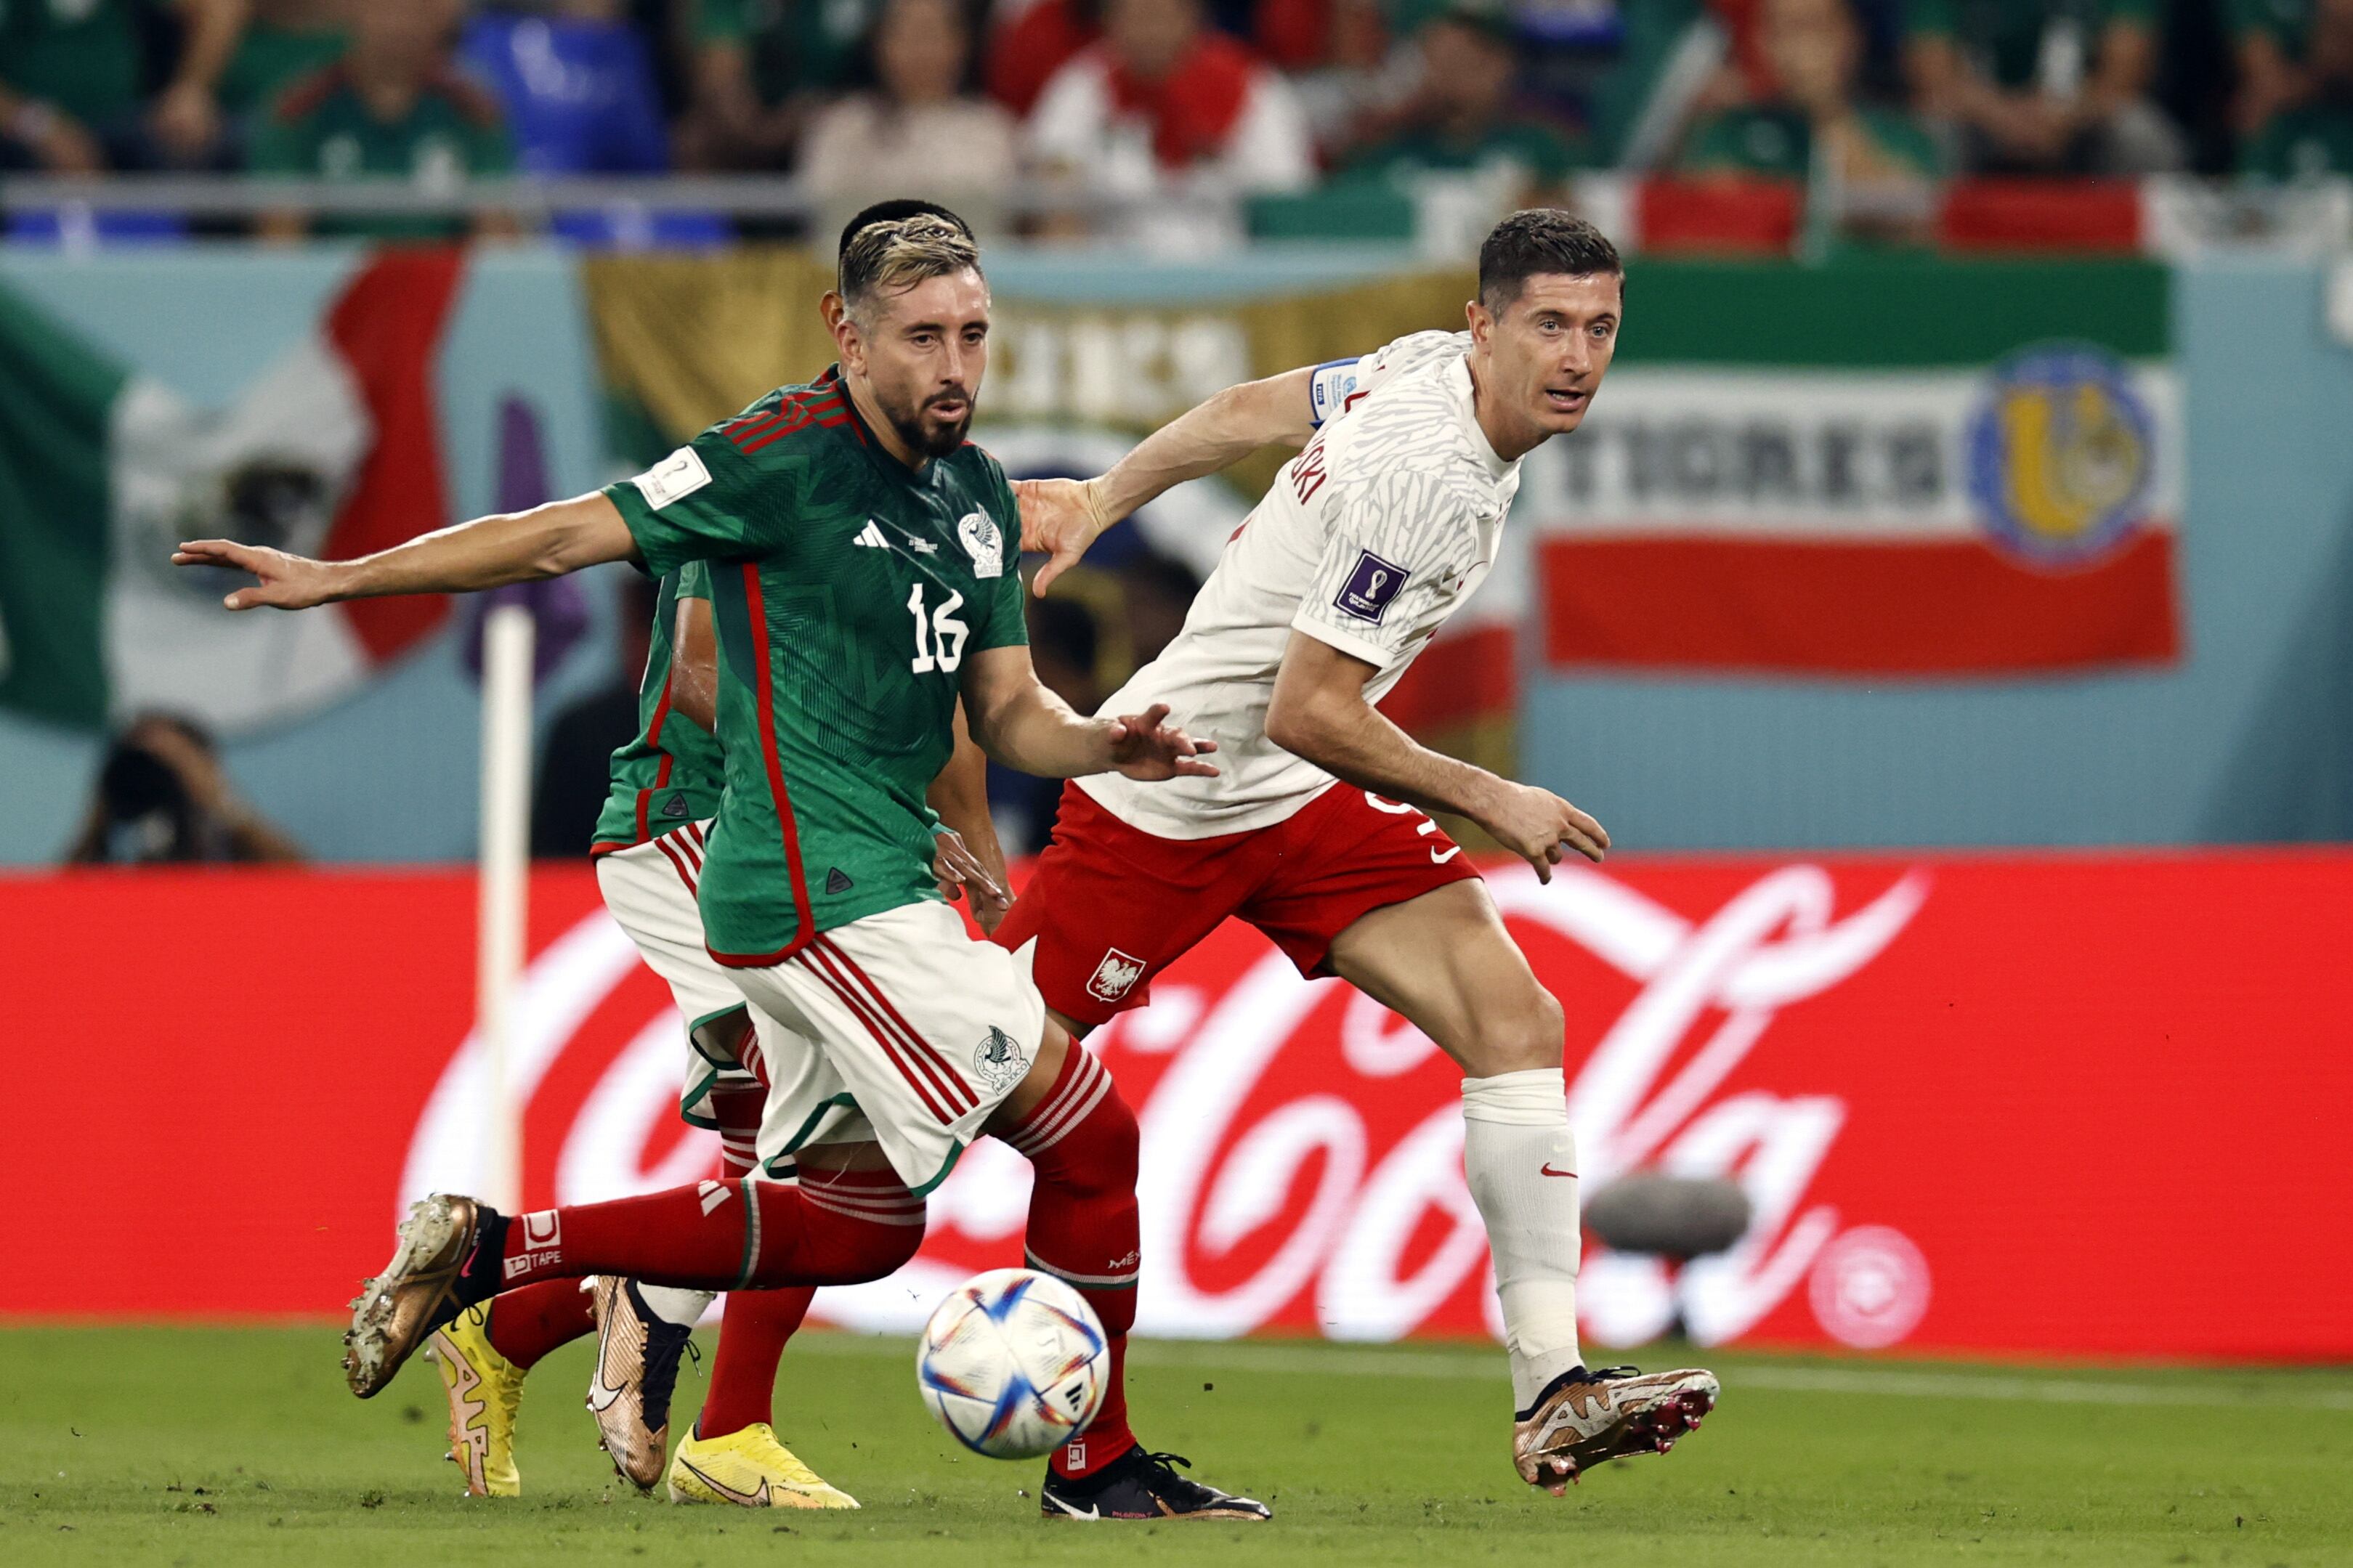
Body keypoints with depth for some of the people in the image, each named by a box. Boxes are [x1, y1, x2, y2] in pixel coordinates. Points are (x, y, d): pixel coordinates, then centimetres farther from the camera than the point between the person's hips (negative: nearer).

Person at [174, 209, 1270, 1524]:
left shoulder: (979, 494, 13)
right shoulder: (788, 455, -12)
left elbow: (1006, 710, 16)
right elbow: (569, 536, -8)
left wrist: (1111, 748, -6)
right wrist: (337, 578, -7)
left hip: (884, 890, 9)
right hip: (817, 888, -9)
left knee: (859, 1226, 12)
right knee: (1089, 1139, -9)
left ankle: (490, 1255, 17)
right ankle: (1104, 1467, 5)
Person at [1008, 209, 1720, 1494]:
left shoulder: (1432, 367, 0)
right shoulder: (1429, 480, -27)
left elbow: (1252, 408, 16)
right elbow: (1305, 711, -26)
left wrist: (1102, 500, 29)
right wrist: (1487, 802, -15)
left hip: (1307, 806, 9)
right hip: (1173, 796, -9)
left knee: (1517, 1021, -7)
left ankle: (1551, 1398, -13)